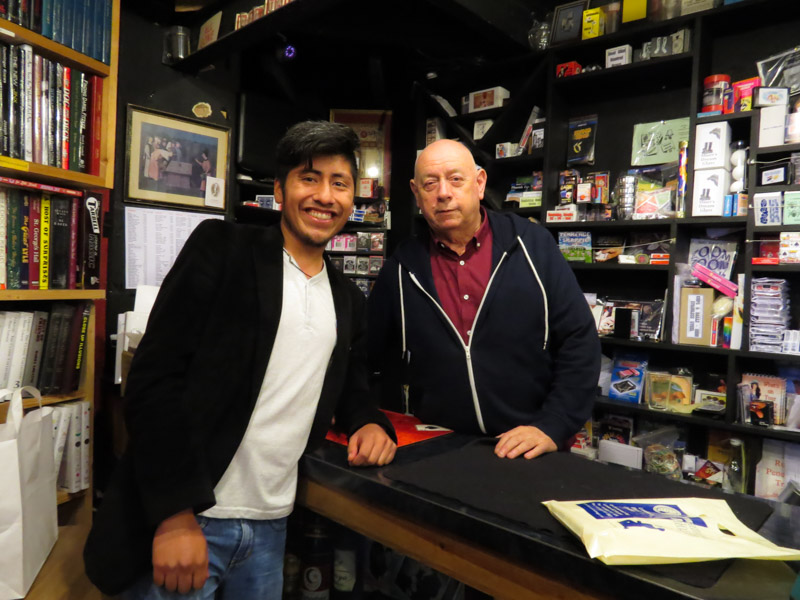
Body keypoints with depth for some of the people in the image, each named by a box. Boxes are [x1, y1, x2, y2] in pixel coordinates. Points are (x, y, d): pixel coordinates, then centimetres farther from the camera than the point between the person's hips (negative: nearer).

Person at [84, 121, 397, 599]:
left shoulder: (350, 302, 9)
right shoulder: (222, 248, -7)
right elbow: (155, 375, -13)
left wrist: (369, 422, -5)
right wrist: (175, 513, -17)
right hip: (183, 520, -4)